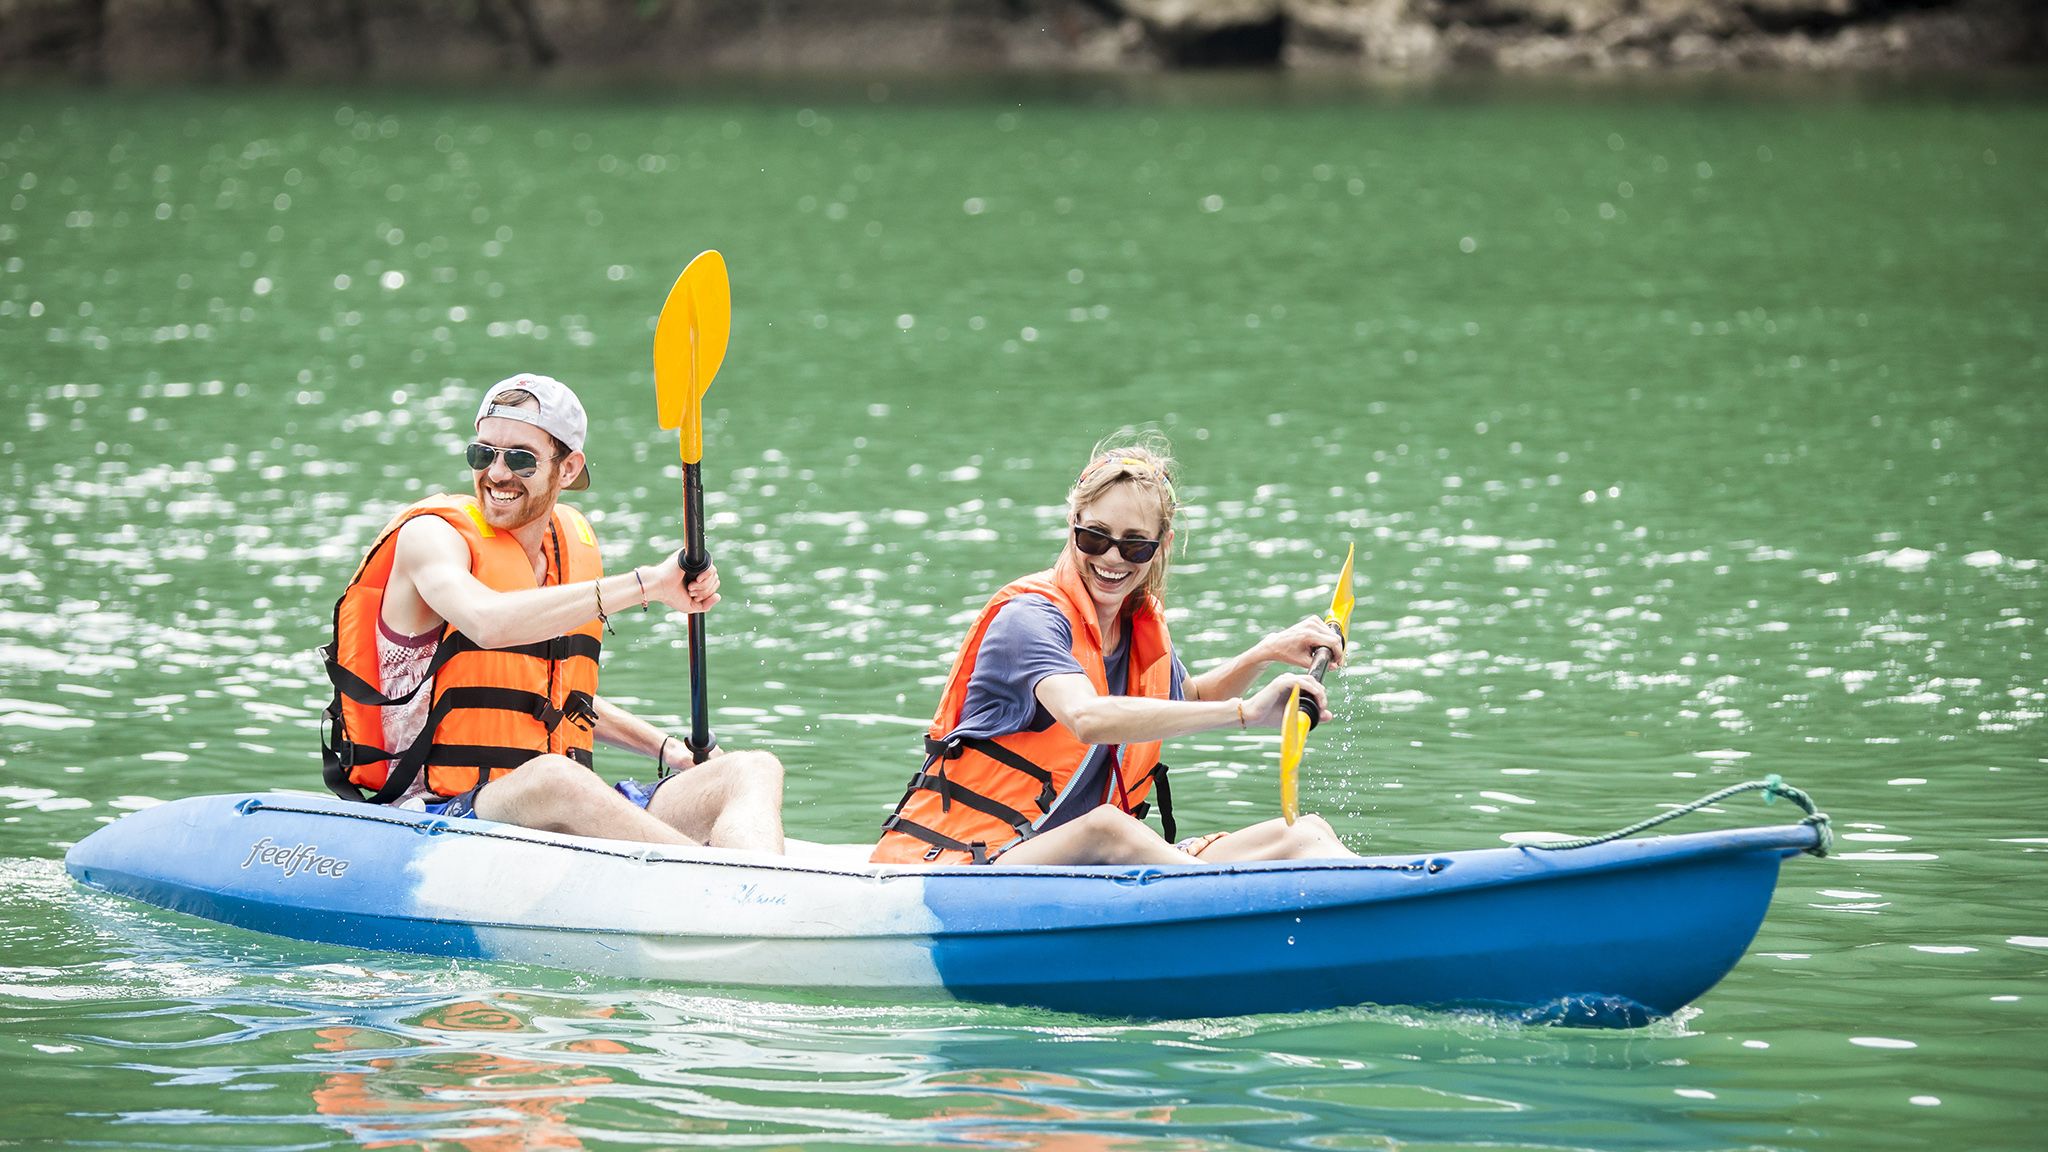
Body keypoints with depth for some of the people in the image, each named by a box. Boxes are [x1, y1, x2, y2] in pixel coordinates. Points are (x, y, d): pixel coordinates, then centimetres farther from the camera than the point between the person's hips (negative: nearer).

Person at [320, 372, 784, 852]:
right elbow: (487, 623, -30)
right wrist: (645, 584, -29)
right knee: (553, 777, -41)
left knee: (753, 771, -14)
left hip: (566, 816, 7)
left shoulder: (575, 542, 16)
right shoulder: (430, 534, -5)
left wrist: (668, 750, 17)